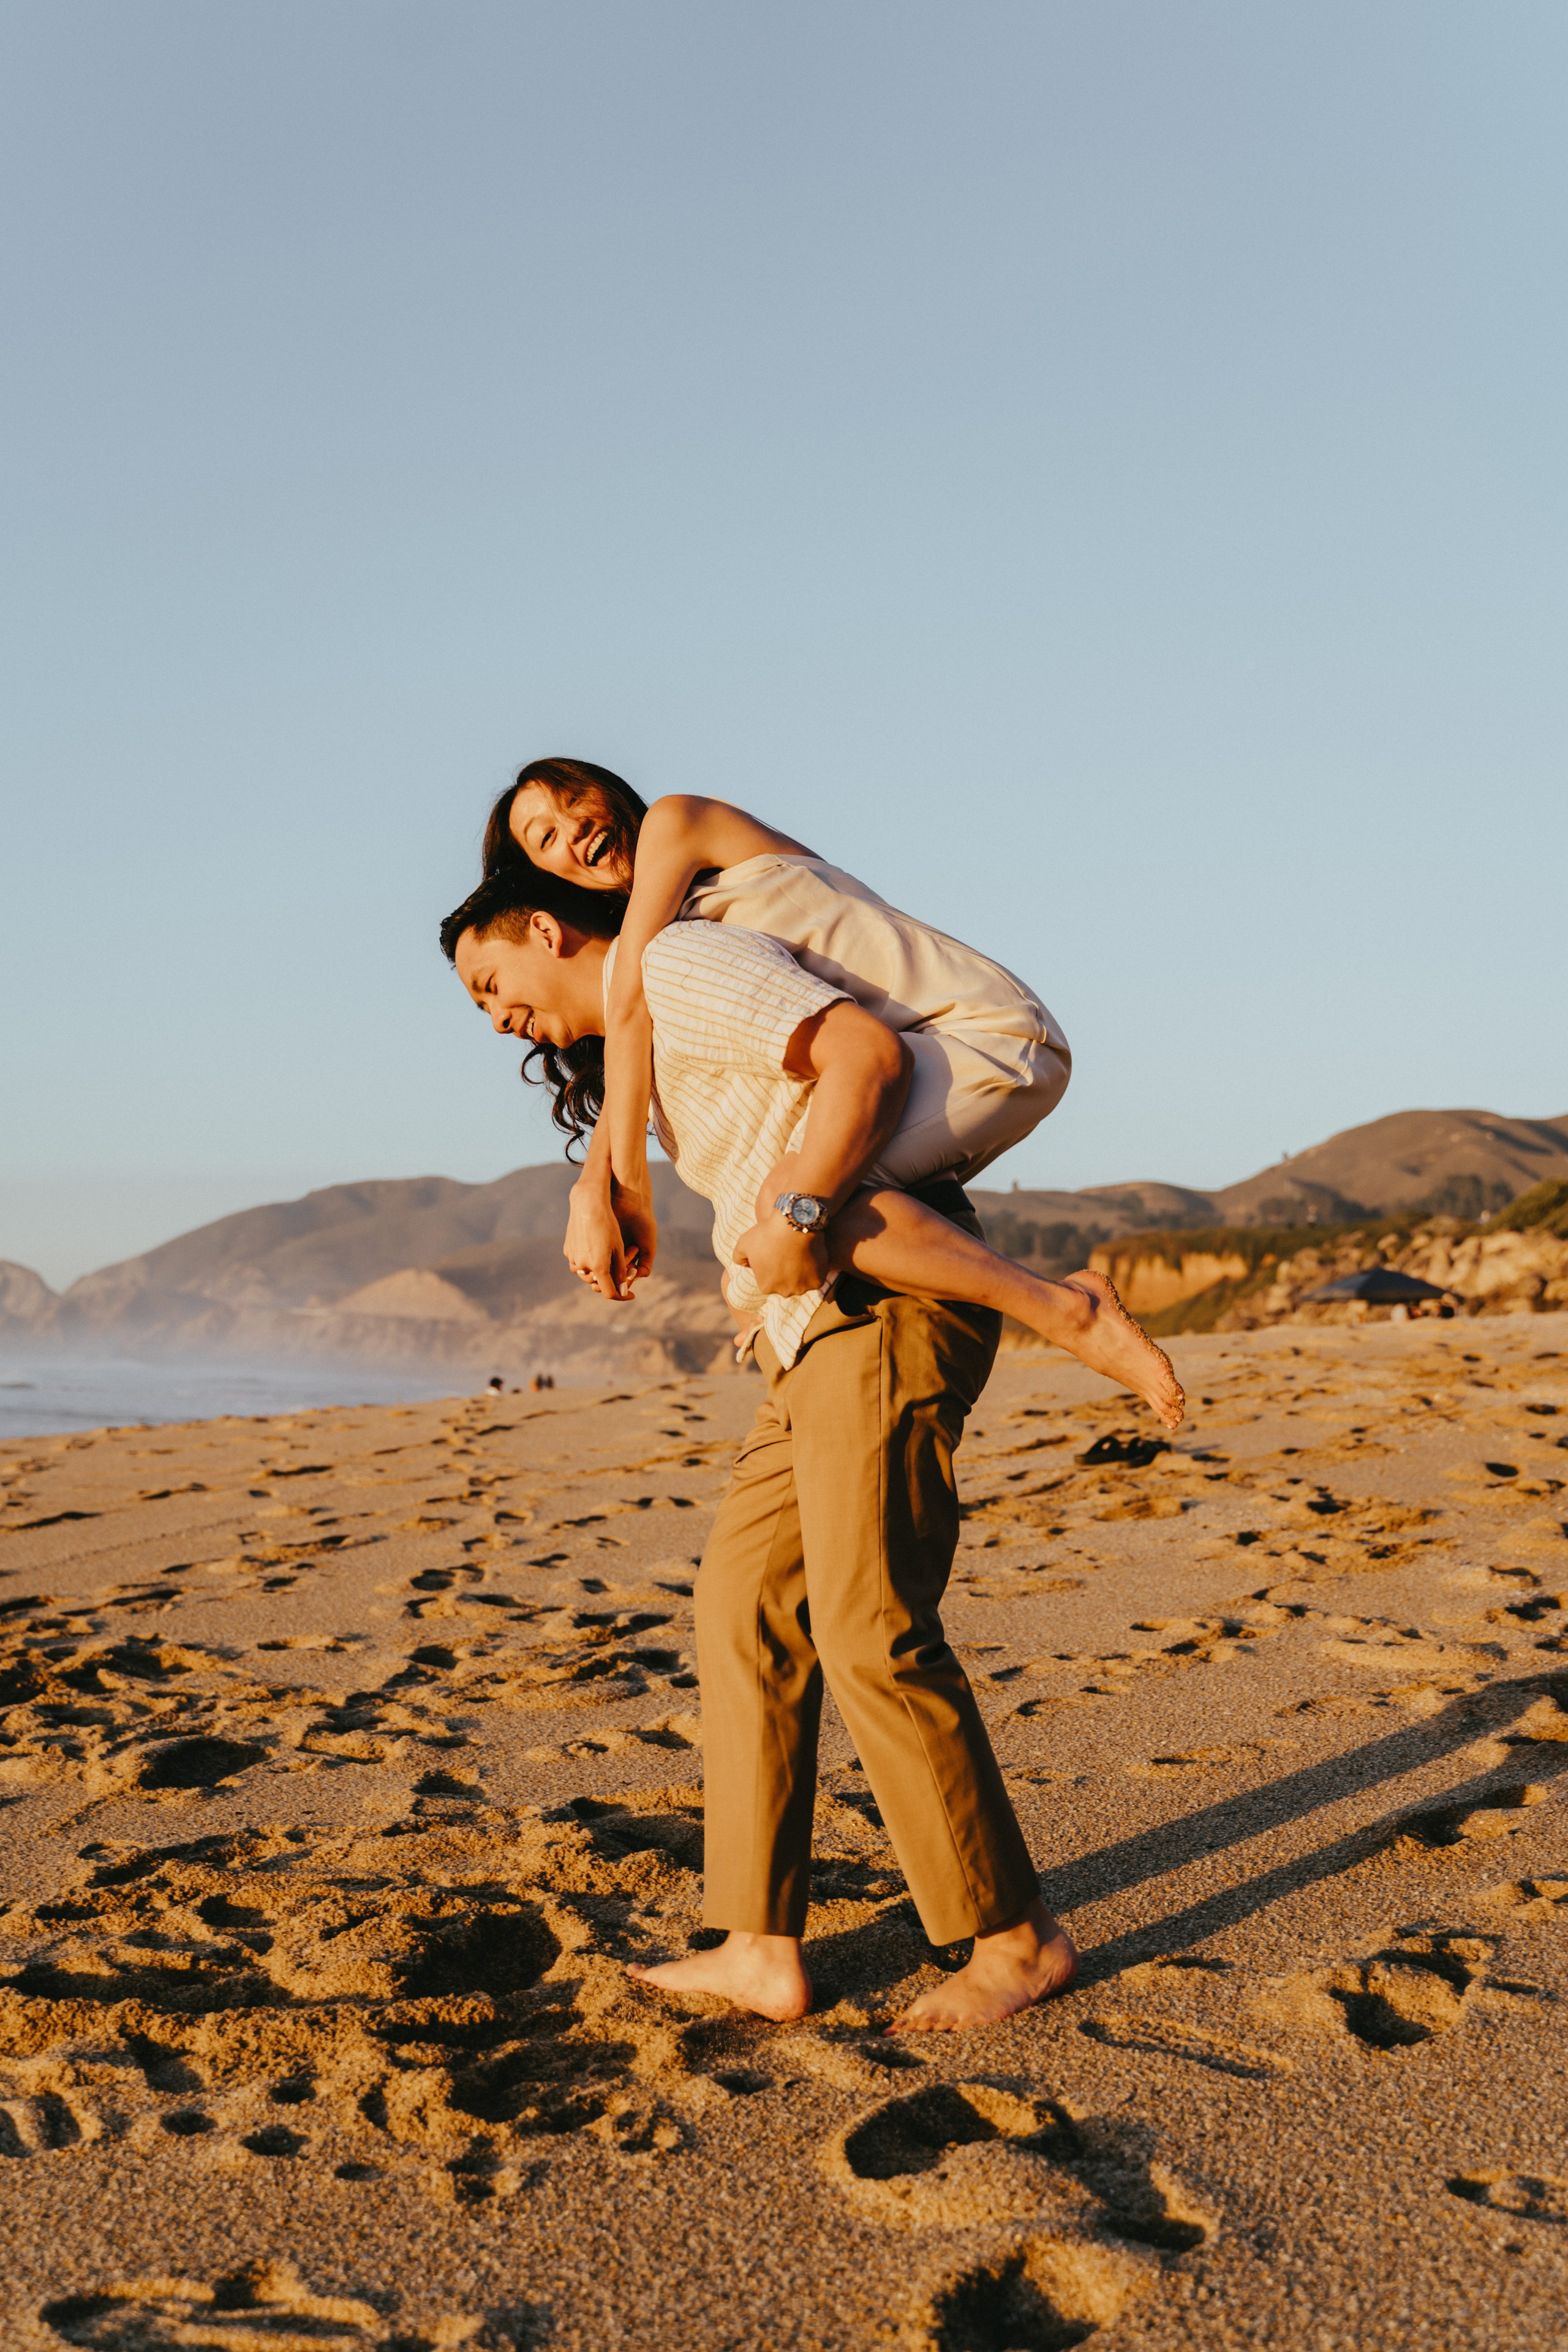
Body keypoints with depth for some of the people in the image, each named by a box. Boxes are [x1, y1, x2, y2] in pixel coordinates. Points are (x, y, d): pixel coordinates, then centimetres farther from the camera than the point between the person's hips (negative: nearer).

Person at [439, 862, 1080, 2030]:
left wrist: (789, 1219, -25)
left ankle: (1018, 1936, 2)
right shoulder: (644, 1049, 23)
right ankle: (760, 1948, 8)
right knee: (746, 1609, 6)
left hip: (887, 1304, -10)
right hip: (826, 1330, 10)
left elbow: (870, 1054, -21)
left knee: (872, 1631, -11)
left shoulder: (682, 965, -8)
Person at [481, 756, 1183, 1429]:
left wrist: (631, 1194, -14)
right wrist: (592, 1189, -12)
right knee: (753, 1289, 11)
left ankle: (1064, 1309, -23)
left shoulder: (674, 821, -1)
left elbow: (631, 1008, -10)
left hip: (992, 1036, -9)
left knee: (791, 1200, -31)